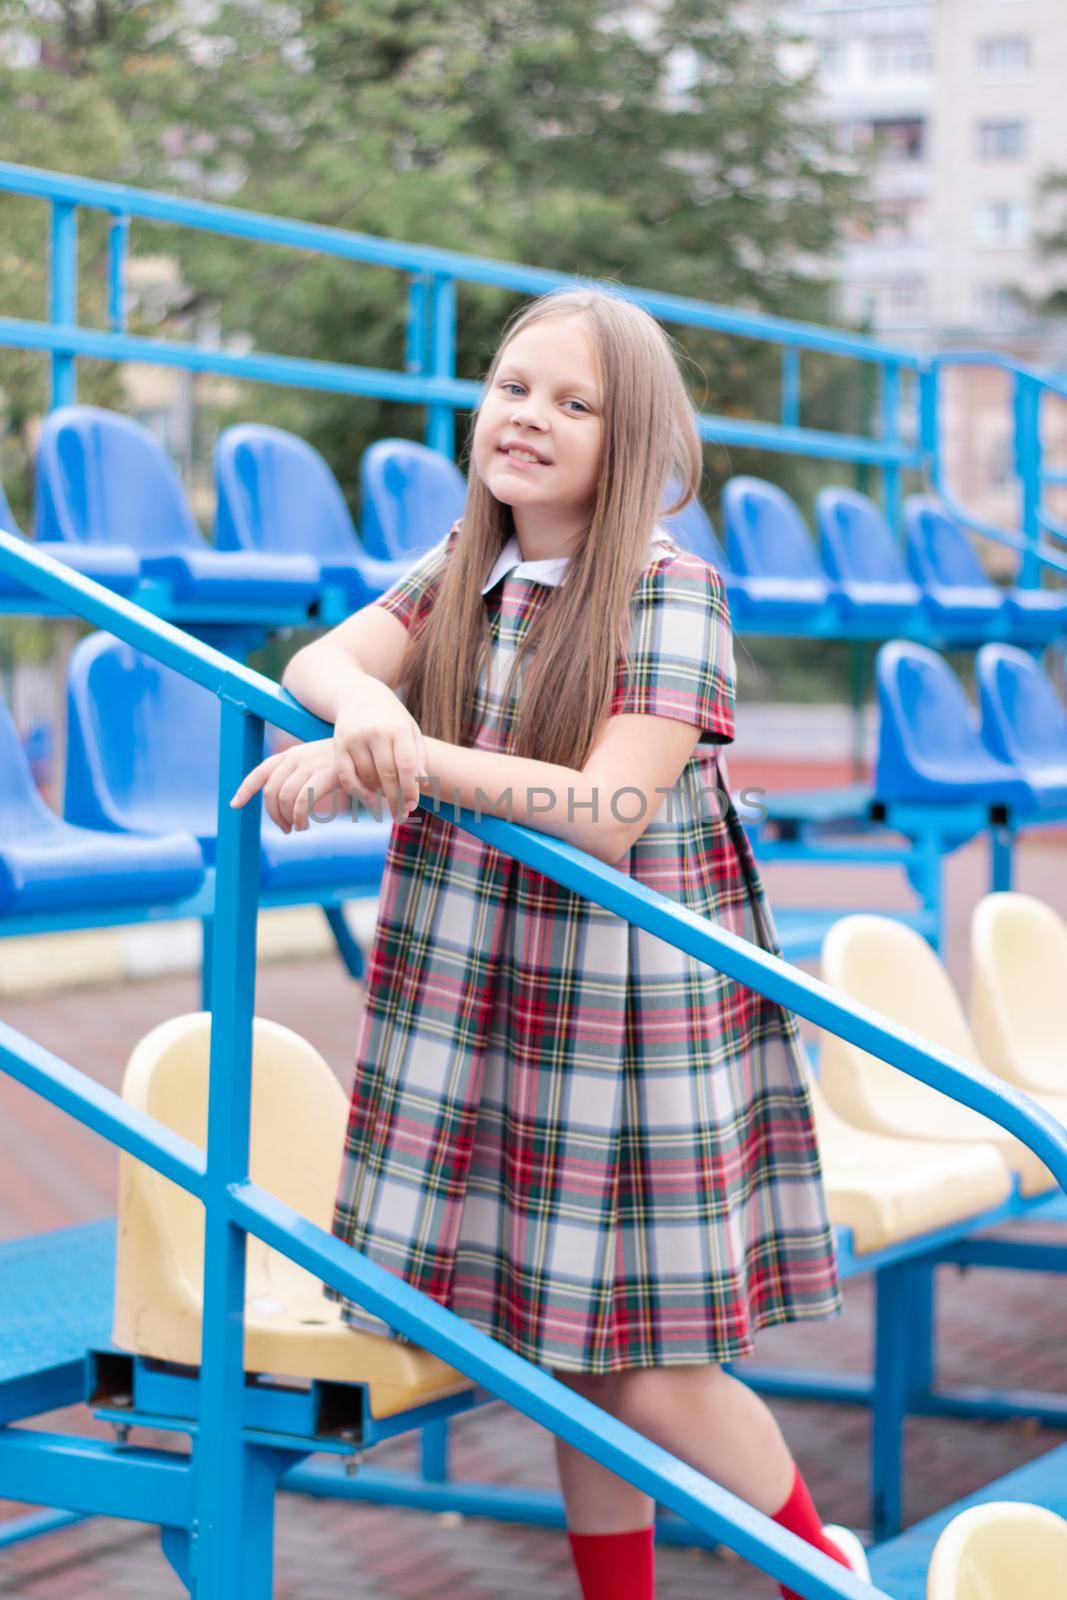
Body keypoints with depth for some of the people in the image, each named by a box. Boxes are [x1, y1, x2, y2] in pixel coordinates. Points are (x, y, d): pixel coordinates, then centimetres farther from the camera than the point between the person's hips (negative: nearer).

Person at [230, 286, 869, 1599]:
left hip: (630, 1006, -6)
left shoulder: (669, 591, -11)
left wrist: (408, 760, -26)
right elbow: (320, 662, -5)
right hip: (481, 995, 6)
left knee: (653, 1375, 0)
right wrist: (364, 710, -28)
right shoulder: (461, 573, 8)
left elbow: (606, 814, -19)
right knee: (560, 1354, 12)